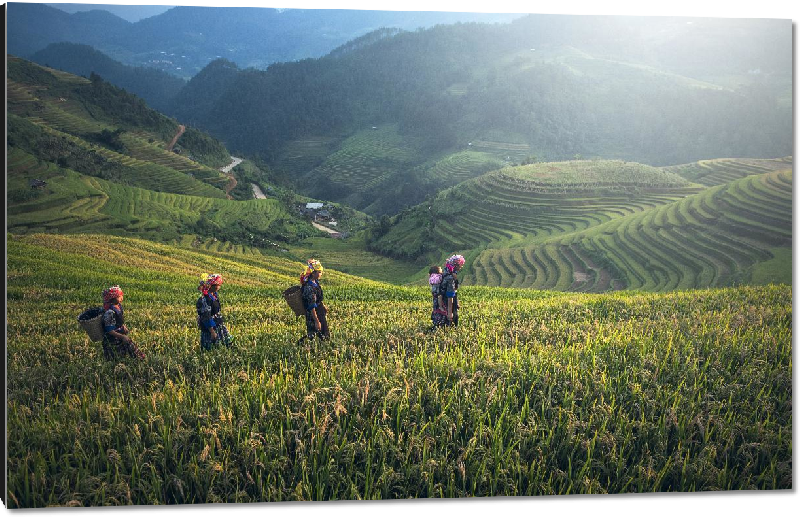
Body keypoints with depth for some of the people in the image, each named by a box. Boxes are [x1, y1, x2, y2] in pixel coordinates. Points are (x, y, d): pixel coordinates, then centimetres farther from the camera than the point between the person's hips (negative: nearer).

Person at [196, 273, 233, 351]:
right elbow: (206, 317, -24)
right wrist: (212, 331, -22)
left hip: (218, 324, 9)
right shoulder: (204, 299, -26)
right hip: (209, 326, -9)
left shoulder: (214, 295, 2)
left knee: (229, 342, 14)